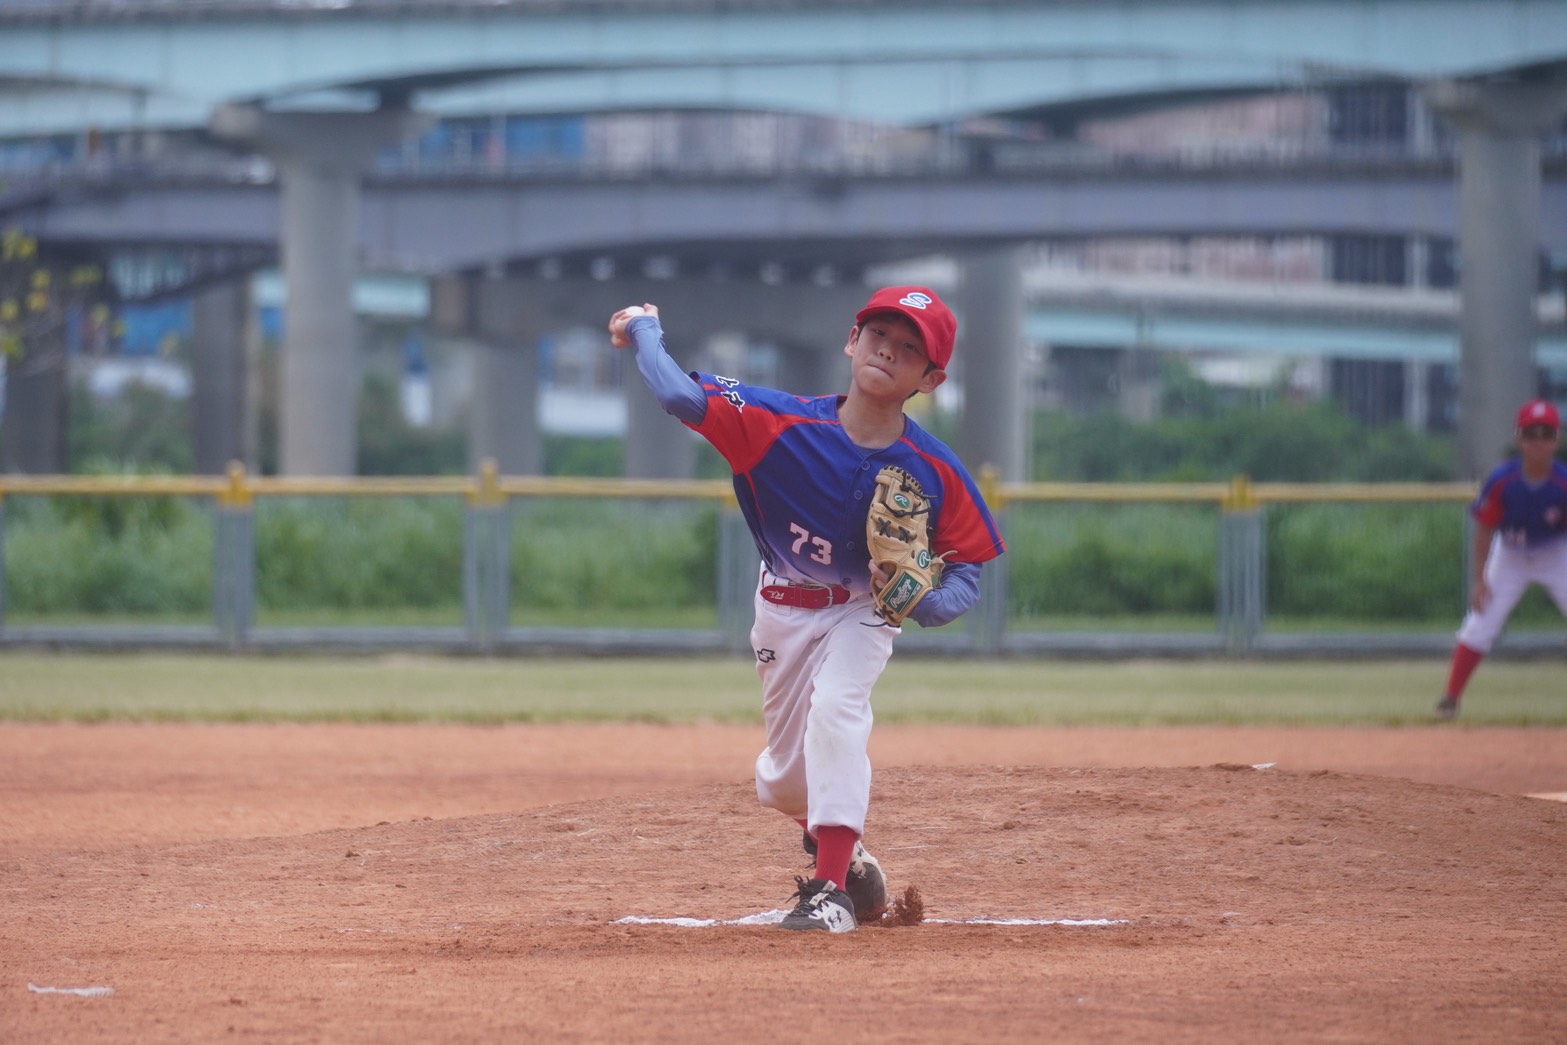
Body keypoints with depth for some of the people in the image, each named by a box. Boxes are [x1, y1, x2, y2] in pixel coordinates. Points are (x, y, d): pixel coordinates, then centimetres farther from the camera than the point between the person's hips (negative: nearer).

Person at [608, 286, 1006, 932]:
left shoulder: (937, 472, -23)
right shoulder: (785, 425, -27)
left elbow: (967, 572, -14)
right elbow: (682, 398, -33)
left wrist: (922, 602, -34)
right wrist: (645, 329, -19)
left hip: (864, 610, -2)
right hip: (784, 610, 2)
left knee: (835, 708, -31)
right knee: (783, 782, 11)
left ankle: (831, 889, -28)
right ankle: (836, 844, 48)